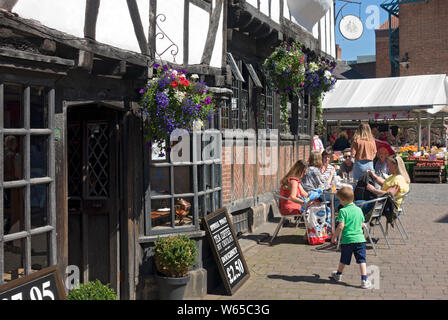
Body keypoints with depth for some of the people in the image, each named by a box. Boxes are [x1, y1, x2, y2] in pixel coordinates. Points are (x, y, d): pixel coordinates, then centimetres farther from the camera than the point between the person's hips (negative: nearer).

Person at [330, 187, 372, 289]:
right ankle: (364, 280, -9)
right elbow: (362, 224, 14)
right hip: (360, 238, 3)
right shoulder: (359, 210, 6)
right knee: (362, 259, 0)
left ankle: (338, 274, 37)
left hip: (347, 239, -3)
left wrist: (334, 236, -4)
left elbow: (341, 226, -16)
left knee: (344, 259, 15)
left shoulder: (343, 211, -11)